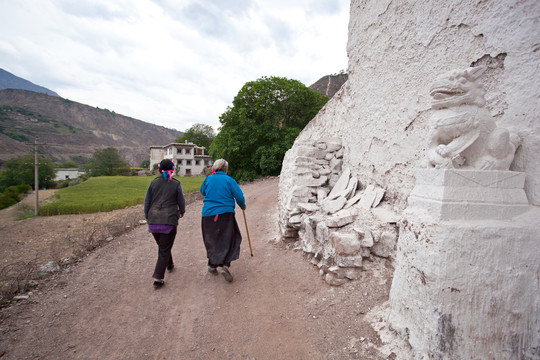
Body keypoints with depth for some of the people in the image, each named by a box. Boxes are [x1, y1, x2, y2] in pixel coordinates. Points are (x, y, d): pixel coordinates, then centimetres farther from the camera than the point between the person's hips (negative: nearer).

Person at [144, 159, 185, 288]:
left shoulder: (153, 183, 3)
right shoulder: (176, 184, -5)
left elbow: (147, 202, 5)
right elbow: (181, 201, 1)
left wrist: (147, 217, 18)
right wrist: (182, 212, 22)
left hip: (153, 221, 4)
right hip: (169, 221, -4)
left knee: (162, 246, 23)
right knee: (165, 249, 5)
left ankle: (169, 265, 43)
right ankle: (158, 278, 1)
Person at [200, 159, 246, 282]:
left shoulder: (208, 179, 4)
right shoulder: (229, 180, -4)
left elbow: (202, 192, 22)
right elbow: (239, 197, -6)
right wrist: (242, 206, 13)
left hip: (208, 214, 3)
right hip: (225, 213, -3)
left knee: (212, 240, 16)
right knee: (228, 239, 4)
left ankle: (212, 265, 24)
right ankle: (225, 265, -13)